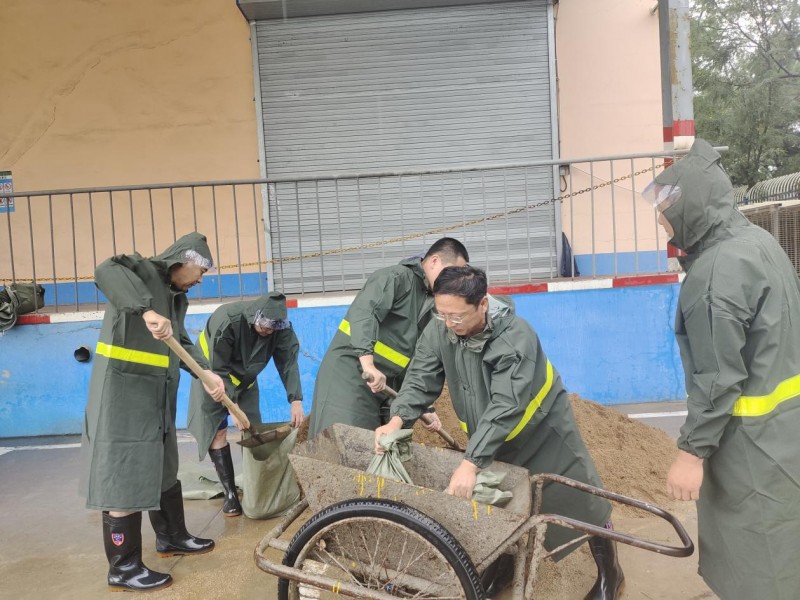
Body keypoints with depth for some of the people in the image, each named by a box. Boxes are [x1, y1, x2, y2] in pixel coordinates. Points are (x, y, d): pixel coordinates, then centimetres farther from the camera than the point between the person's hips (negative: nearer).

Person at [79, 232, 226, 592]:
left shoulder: (177, 297, 15)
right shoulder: (142, 270, -10)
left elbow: (183, 343, 11)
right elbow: (106, 271, -32)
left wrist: (207, 373, -4)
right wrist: (147, 310, -44)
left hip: (157, 395, 9)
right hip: (123, 390, -9)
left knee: (163, 467, 19)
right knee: (125, 474, -2)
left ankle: (171, 538, 35)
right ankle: (123, 567, 11)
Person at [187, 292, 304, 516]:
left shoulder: (280, 327, -22)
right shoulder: (226, 320, -35)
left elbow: (289, 362, -23)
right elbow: (219, 370, -29)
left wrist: (296, 400, -34)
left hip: (245, 379, 4)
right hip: (213, 374, -4)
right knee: (217, 430, -10)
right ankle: (230, 493, -4)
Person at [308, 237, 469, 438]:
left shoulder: (429, 304, 16)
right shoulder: (396, 277, -10)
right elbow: (362, 313, -28)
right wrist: (368, 363, -39)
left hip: (385, 385, 9)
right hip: (348, 372, -8)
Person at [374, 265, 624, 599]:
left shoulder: (516, 337, -35)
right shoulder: (438, 330, -20)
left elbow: (505, 407, -42)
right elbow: (421, 381, -18)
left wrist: (470, 463, -49)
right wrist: (398, 419, -37)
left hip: (540, 431, -4)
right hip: (488, 437, 5)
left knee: (575, 500, 8)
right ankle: (504, 564, 45)